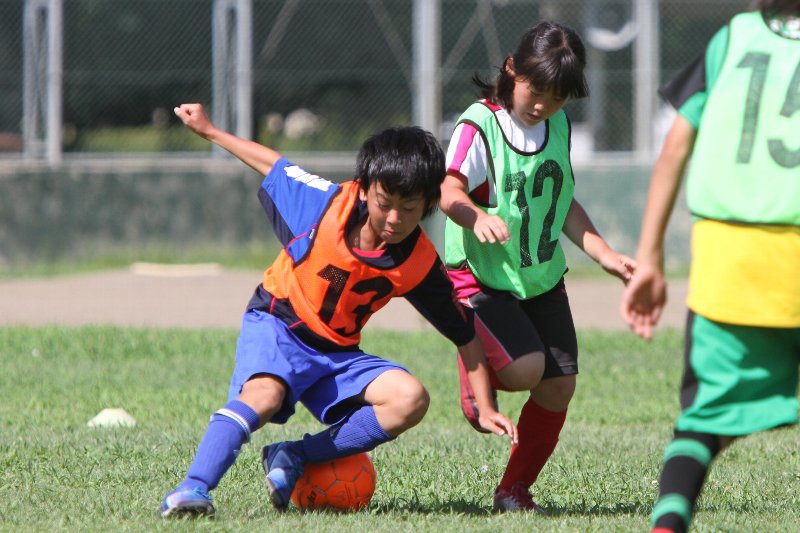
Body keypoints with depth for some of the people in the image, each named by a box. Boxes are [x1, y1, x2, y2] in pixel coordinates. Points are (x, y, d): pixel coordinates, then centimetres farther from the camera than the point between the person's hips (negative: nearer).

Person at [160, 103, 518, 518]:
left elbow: (465, 334, 0)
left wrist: (485, 408, -4)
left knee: (410, 400, -21)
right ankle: (193, 488, -43)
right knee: (264, 394, -36)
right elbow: (275, 166, 2)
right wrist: (209, 131, 12)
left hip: (338, 355, 3)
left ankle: (294, 458, -16)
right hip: (276, 328, -3)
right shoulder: (328, 203, -18)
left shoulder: (419, 264, -12)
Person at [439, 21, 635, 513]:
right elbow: (450, 192, -27)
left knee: (558, 386, 0)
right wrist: (478, 218, -48)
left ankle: (515, 490, 18)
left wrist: (605, 254, 10)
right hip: (482, 279, -7)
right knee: (526, 367, -25)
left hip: (543, 279, 7)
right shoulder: (480, 125, -14)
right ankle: (475, 374, 11)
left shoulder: (559, 127, 8)